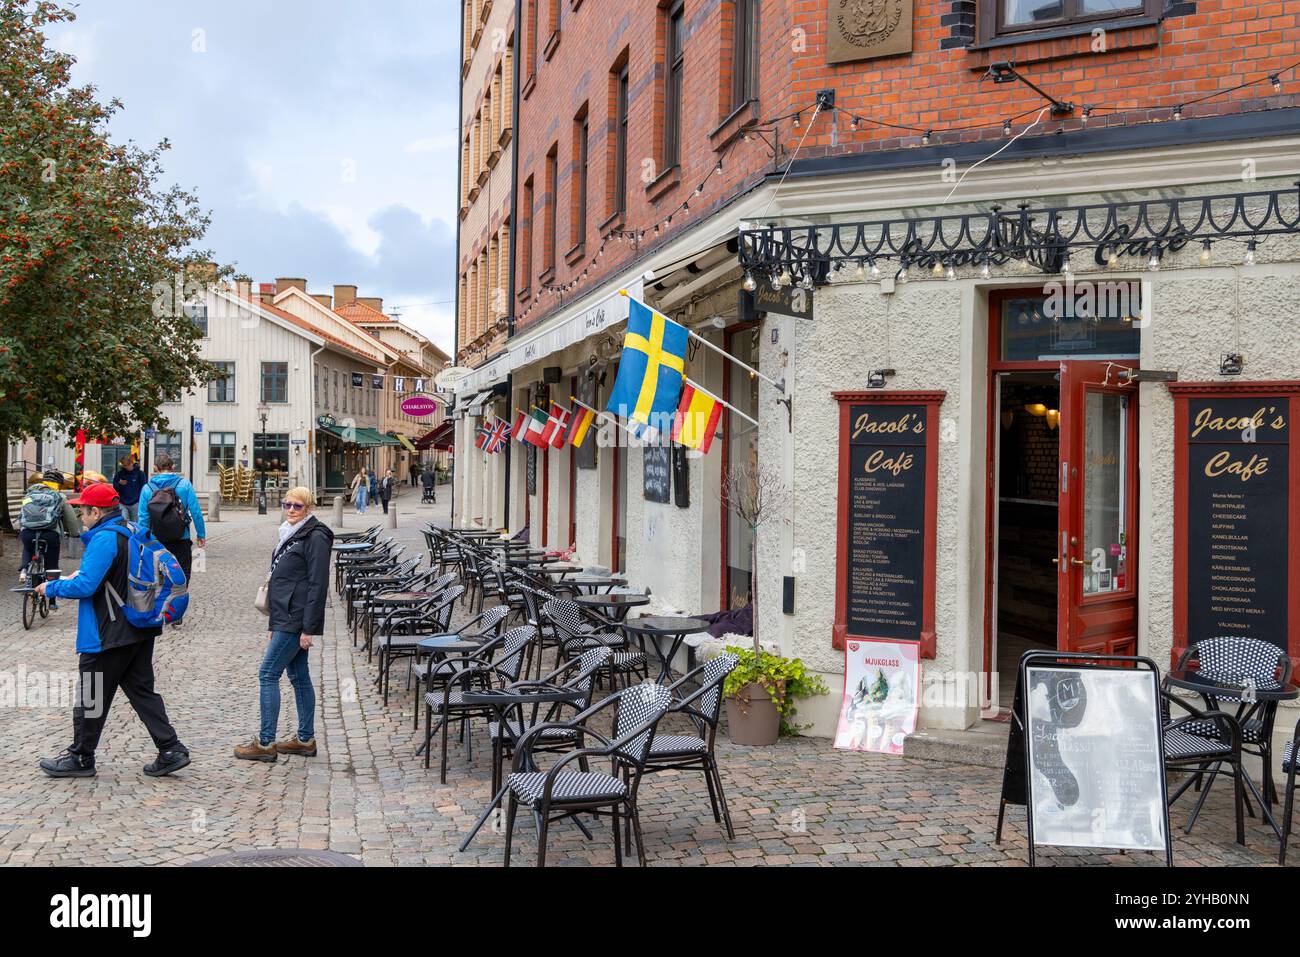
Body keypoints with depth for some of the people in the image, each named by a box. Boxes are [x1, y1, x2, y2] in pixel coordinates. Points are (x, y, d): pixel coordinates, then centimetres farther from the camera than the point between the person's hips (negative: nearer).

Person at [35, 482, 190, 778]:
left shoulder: (104, 538, -19)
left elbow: (85, 586, -23)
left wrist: (51, 588, -7)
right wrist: (81, 574, 18)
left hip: (109, 636, -9)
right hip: (140, 631, 9)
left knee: (91, 696, 6)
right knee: (141, 690, 12)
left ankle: (80, 758, 19)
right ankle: (171, 749, 8)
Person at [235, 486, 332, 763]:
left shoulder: (316, 537, -13)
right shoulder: (289, 536, 16)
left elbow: (318, 585, -17)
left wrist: (309, 628, -20)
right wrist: (274, 626, 19)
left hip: (296, 620, -9)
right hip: (285, 618, 9)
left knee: (268, 674, -7)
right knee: (298, 677, 12)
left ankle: (265, 743, -1)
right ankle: (306, 740, 18)